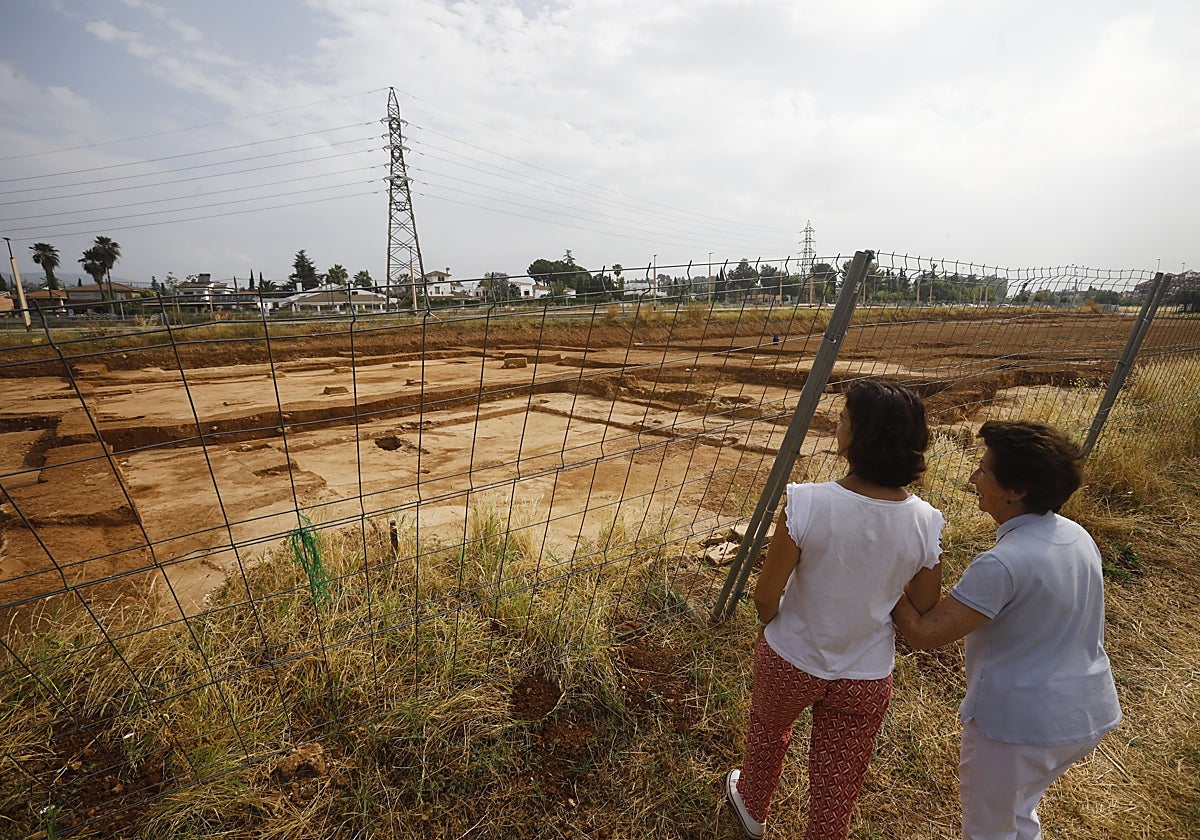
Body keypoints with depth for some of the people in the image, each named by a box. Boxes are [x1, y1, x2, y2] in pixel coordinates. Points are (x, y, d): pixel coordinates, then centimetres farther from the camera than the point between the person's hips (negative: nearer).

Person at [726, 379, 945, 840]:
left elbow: (766, 595, -21)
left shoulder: (806, 503, -30)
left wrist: (775, 627, 2)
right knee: (838, 788, 23)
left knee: (767, 731, 31)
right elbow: (922, 613, -6)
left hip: (789, 661, -1)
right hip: (867, 679, 1)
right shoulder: (927, 522, -19)